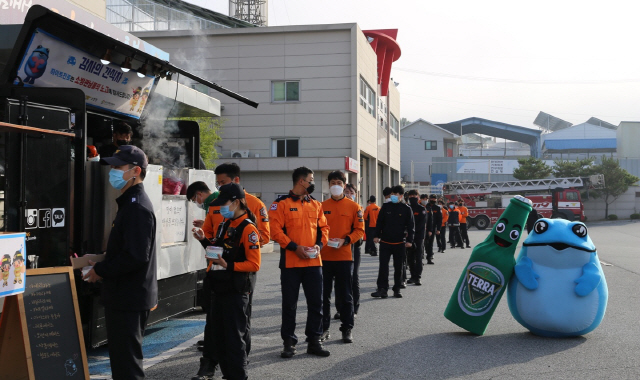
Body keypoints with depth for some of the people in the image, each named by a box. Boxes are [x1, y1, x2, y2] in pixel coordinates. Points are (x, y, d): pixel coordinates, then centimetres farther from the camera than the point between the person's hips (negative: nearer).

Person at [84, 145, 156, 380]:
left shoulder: (138, 207, -19)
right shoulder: (130, 202, 15)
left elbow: (135, 256, -26)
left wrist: (101, 270, -15)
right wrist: (101, 262, 11)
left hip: (129, 299, -11)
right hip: (126, 297, 11)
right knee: (124, 356, 20)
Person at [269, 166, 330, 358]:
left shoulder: (316, 204, 13)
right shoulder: (282, 203, -4)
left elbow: (323, 227, 15)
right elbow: (275, 229, -11)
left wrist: (320, 244, -3)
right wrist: (294, 247, -17)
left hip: (314, 261, 4)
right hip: (290, 262, -4)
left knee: (316, 302, 6)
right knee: (289, 304, 5)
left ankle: (314, 341, 17)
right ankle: (289, 342, 16)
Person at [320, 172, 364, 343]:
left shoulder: (353, 206, 2)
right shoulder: (322, 206, 7)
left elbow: (359, 230, 1)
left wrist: (345, 240, -13)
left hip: (344, 256, -2)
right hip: (324, 257, 2)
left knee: (345, 295, 4)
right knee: (323, 295, 6)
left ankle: (347, 329, 14)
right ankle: (323, 328, 16)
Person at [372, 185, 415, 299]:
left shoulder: (406, 209, -1)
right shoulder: (385, 207, 4)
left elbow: (410, 225, 1)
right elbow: (380, 222, 8)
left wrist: (409, 240, -4)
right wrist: (377, 235, 1)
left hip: (399, 243, -1)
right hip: (385, 241, 1)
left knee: (399, 267, 8)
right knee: (383, 266, -6)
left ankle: (397, 289, 18)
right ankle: (382, 288, -4)